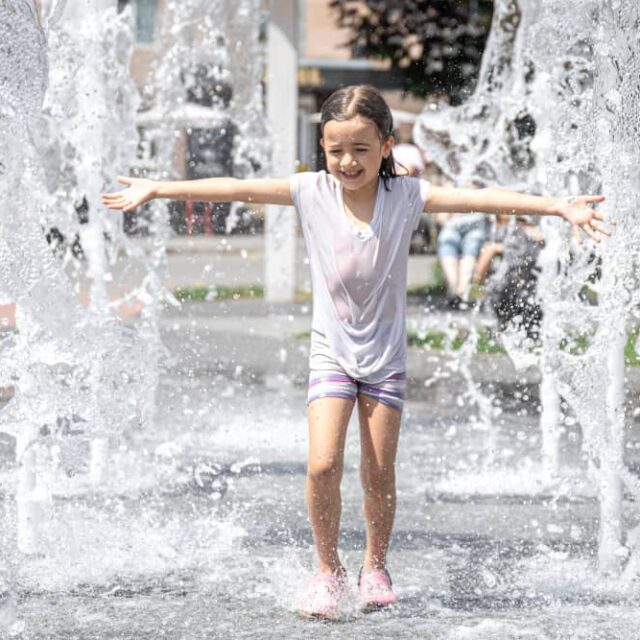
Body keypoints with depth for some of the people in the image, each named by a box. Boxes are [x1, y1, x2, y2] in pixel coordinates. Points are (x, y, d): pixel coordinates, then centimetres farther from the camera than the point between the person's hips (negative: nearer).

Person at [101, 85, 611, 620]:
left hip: (386, 355, 0)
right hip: (332, 351, 0)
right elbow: (237, 189, -8)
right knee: (323, 464, -12)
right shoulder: (312, 192, -7)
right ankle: (328, 570, 7)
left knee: (379, 473, 4)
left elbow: (477, 199, -18)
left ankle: (376, 566, 28)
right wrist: (157, 190, -10)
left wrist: (558, 206, -25)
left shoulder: (405, 196, -10)